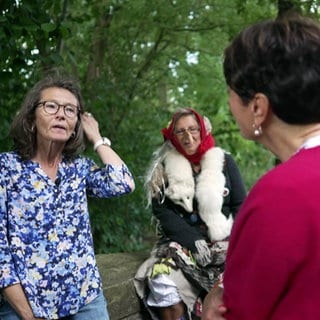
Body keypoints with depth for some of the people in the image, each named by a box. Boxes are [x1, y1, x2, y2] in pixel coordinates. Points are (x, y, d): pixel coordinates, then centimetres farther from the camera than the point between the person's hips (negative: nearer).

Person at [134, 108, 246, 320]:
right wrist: (193, 240, -11)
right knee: (161, 281, -31)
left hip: (224, 242, 0)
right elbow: (161, 210, 1)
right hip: (182, 242, 0)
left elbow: (240, 206, 9)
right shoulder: (164, 167, 10)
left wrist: (233, 242, -7)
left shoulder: (224, 161, 10)